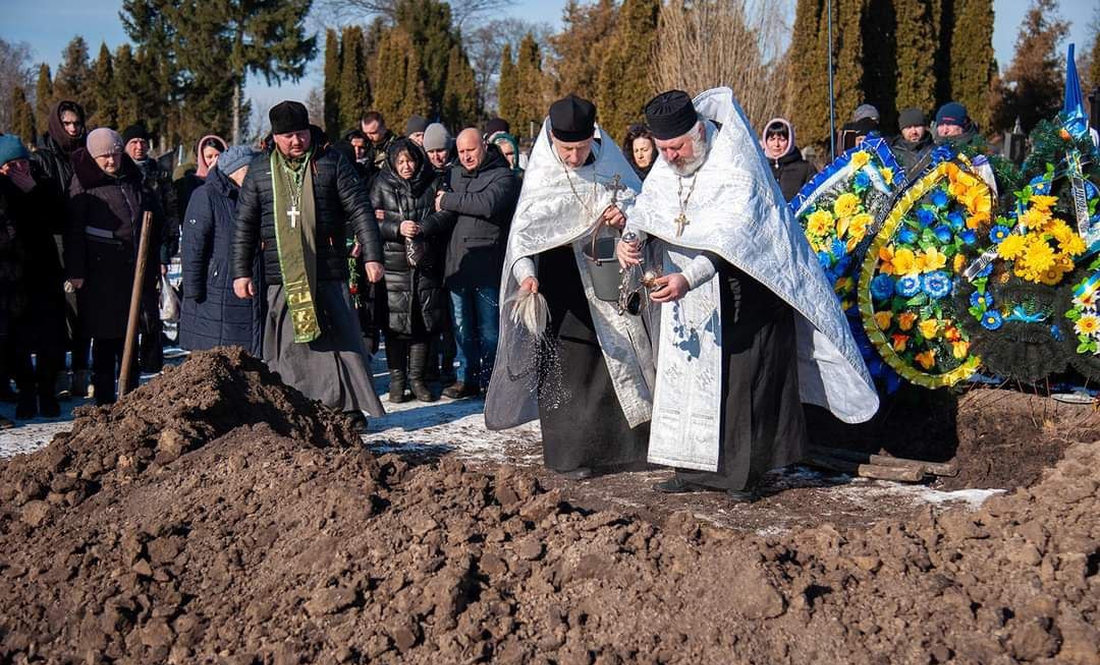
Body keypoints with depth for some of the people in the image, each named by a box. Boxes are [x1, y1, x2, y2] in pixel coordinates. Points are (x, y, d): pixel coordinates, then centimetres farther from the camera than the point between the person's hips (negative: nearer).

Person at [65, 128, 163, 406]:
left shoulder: (133, 180, 12)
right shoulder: (84, 183, -2)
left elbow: (154, 220, 21)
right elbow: (74, 229, -5)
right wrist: (76, 270, -11)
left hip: (134, 268, 5)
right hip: (100, 270, -5)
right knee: (105, 339, -1)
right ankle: (105, 400, 5)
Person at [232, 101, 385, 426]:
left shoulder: (331, 162, 2)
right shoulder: (260, 169, 8)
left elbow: (360, 211, 1)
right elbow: (244, 225, 12)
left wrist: (372, 256, -6)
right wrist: (241, 272, 8)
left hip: (329, 274, -2)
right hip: (282, 278, 2)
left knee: (342, 342, 0)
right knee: (285, 349, 5)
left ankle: (351, 408, 8)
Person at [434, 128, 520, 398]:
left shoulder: (503, 176, -5)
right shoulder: (455, 173, 16)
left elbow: (487, 204, -23)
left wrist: (448, 201, -14)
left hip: (488, 265, -6)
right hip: (458, 263, 6)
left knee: (488, 329, 1)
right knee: (462, 326, 11)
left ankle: (491, 379, 10)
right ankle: (467, 378, 20)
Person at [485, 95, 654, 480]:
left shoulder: (608, 159, -3)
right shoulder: (541, 175, -10)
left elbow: (640, 196, 8)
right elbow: (521, 231, -12)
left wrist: (624, 211, -16)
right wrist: (525, 272, -30)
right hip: (561, 274, -3)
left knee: (616, 354, 11)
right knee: (567, 364, -4)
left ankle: (618, 442, 25)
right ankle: (570, 454, 3)